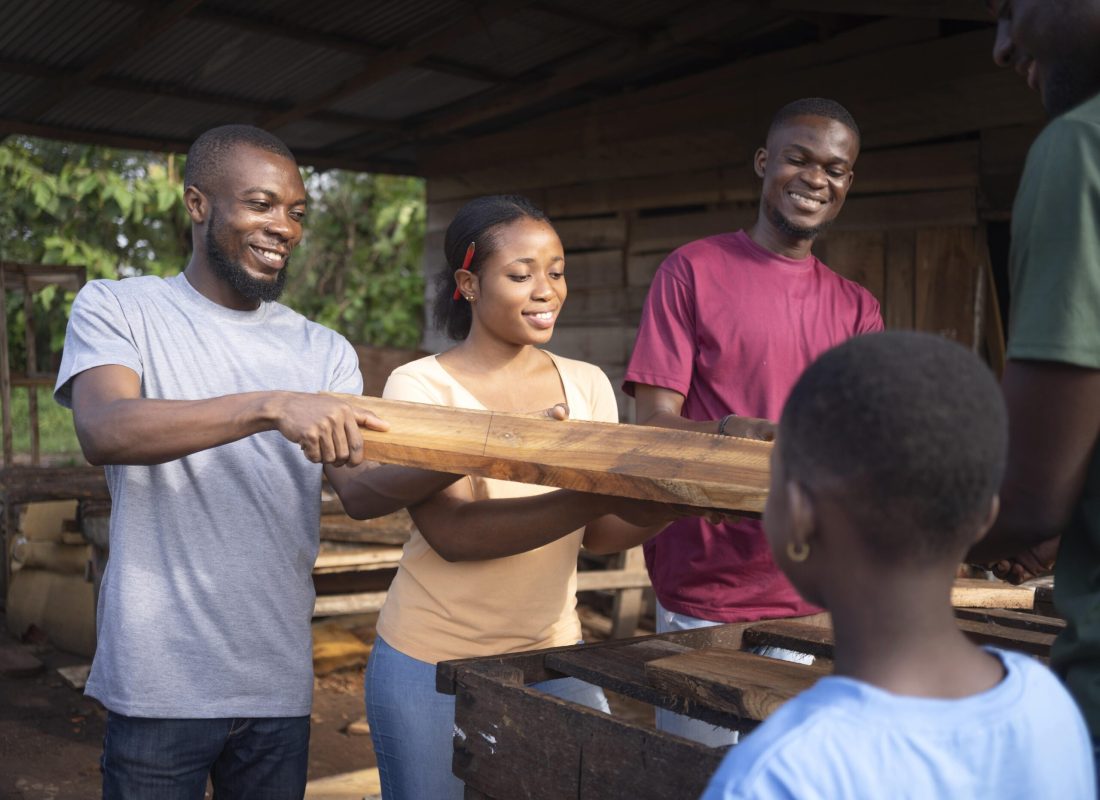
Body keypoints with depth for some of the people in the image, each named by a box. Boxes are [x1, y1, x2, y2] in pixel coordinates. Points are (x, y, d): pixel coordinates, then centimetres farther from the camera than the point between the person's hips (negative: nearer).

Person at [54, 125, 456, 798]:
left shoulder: (325, 352, 8)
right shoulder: (116, 308, -1)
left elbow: (361, 484, -6)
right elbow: (103, 431, -20)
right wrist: (271, 407, -32)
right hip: (159, 685, -3)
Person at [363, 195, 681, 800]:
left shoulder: (587, 385, 3)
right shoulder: (419, 385, -10)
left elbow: (597, 534, 2)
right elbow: (453, 532, -22)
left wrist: (677, 502, -18)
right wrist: (597, 498, -33)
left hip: (550, 654, 4)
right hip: (431, 661, -3)